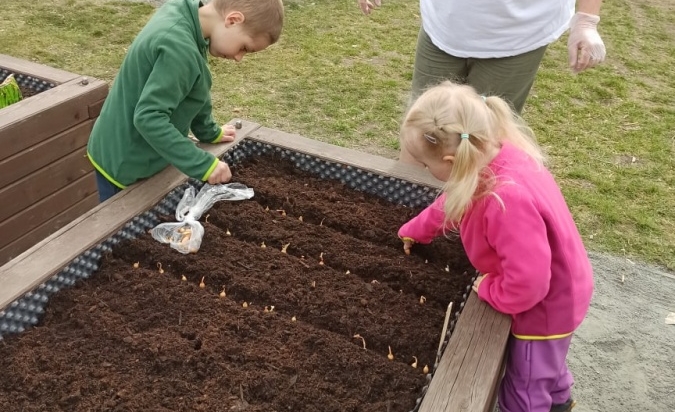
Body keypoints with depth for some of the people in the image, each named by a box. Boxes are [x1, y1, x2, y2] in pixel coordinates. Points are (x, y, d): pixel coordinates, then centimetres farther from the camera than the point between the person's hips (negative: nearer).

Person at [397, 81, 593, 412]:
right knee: (543, 363, 37)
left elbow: (526, 285, -41)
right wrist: (414, 232, 18)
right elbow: (451, 202, 6)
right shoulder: (489, 154, -15)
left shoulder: (508, 199, -44)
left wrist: (487, 290, -19)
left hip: (545, 305, -9)